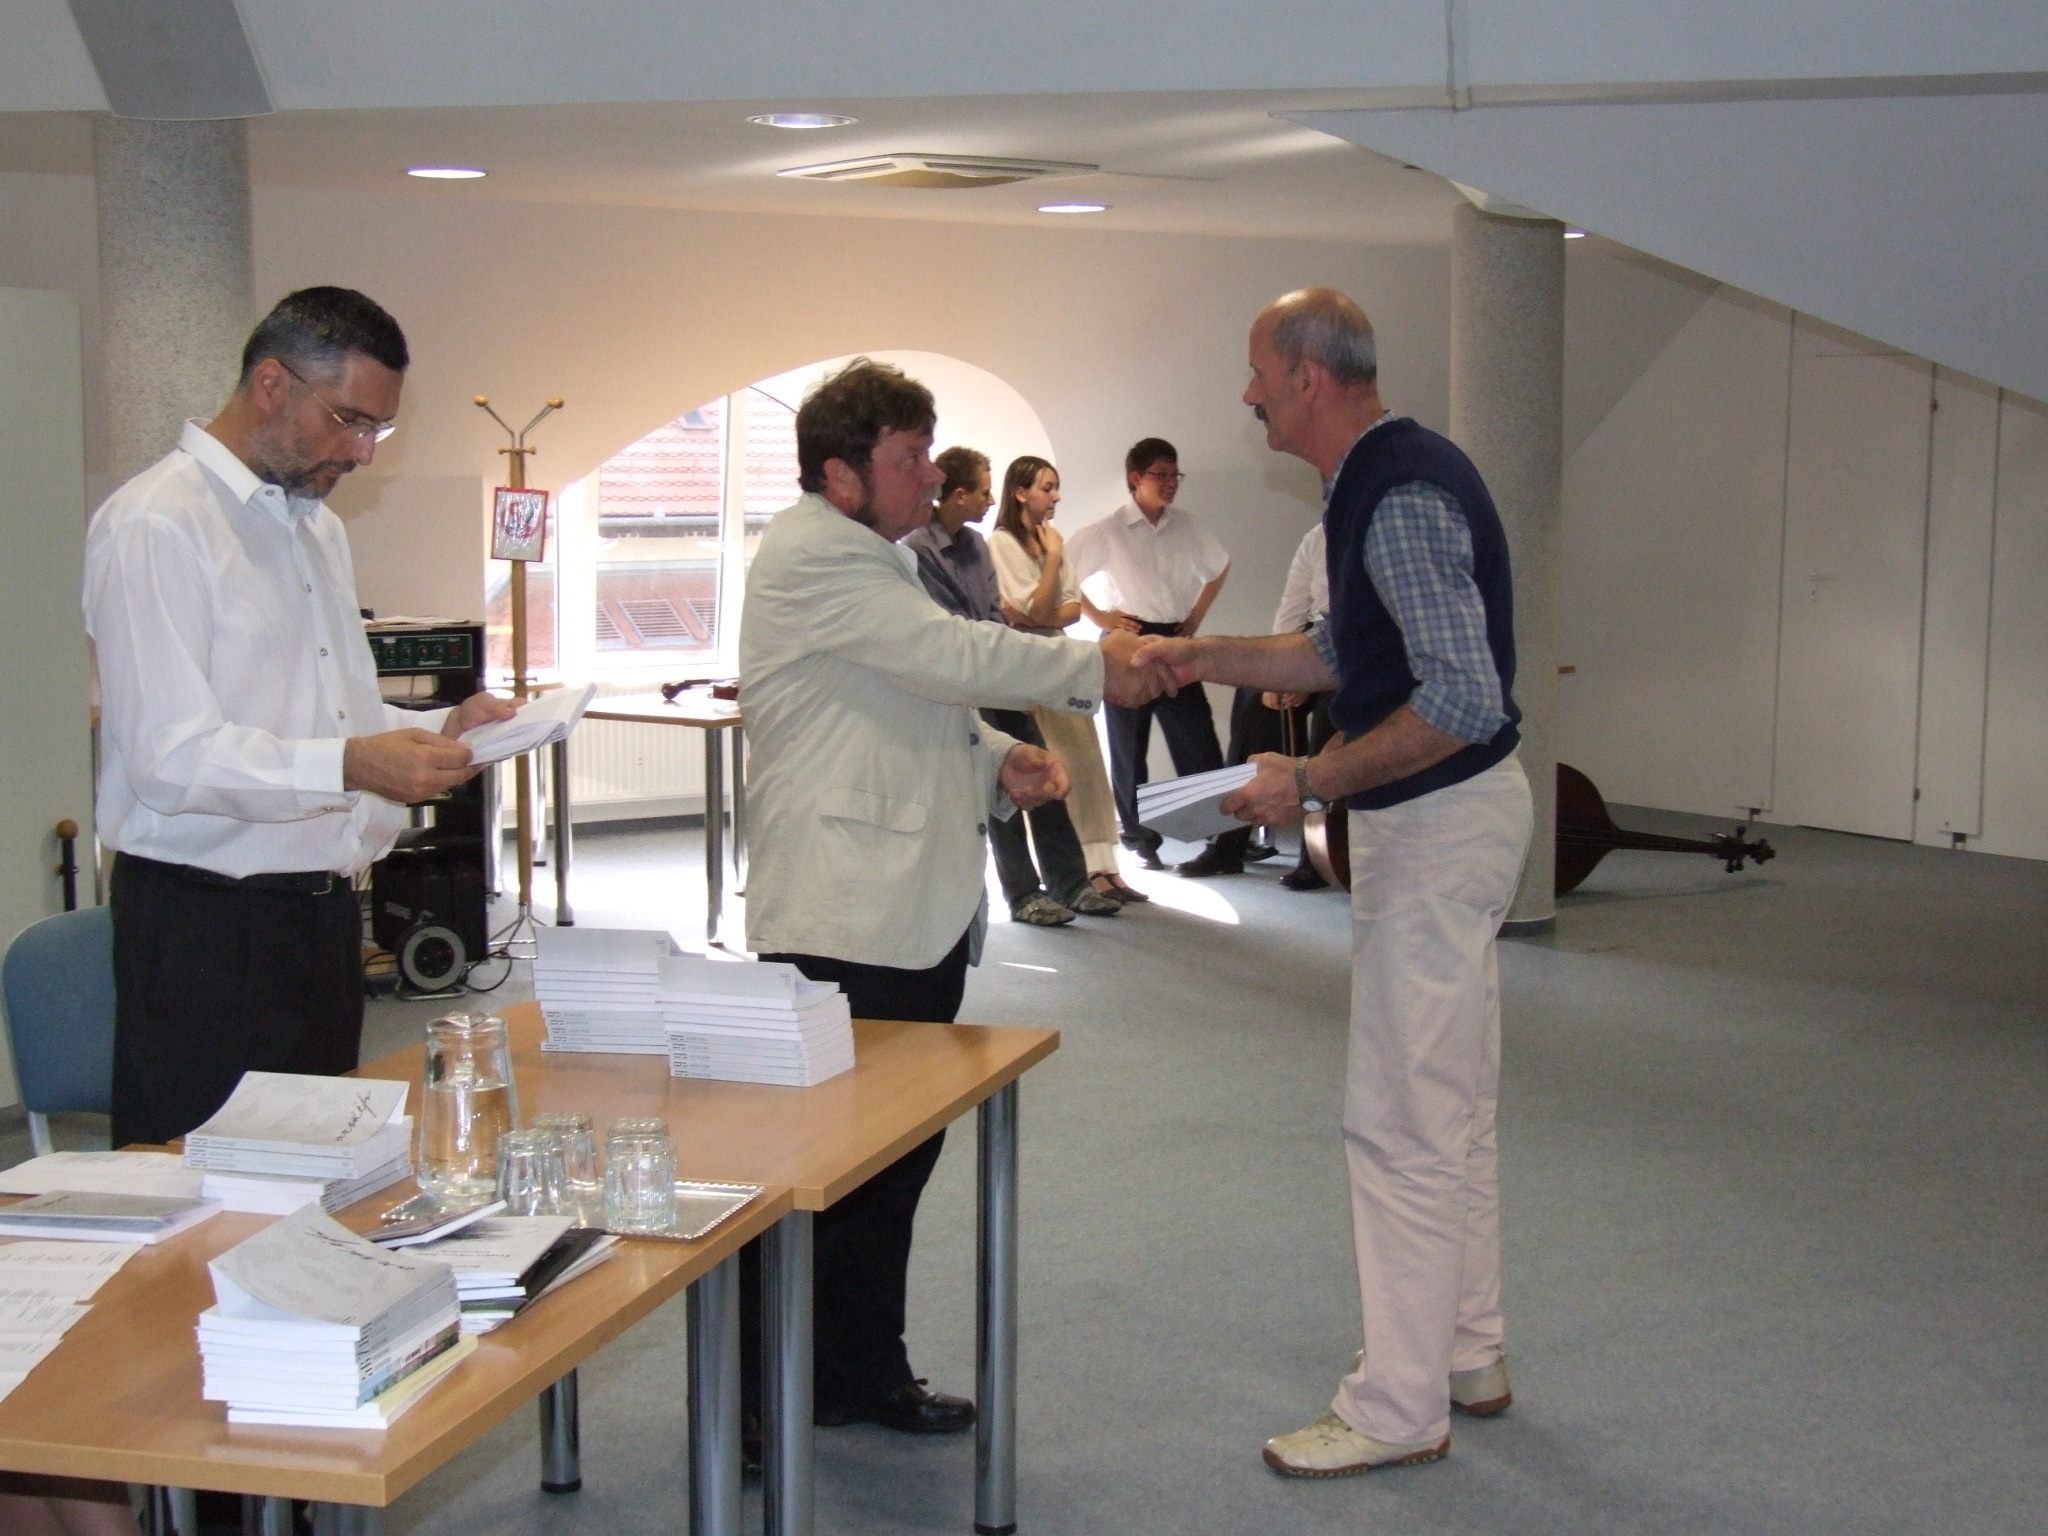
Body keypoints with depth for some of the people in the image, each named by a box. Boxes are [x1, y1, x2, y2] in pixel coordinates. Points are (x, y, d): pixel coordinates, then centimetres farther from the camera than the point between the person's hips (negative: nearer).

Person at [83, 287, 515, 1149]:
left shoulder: (318, 528, 18)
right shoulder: (156, 527, -11)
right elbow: (171, 757, -20)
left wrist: (439, 732, 4)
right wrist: (350, 766, -31)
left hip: (321, 912, 8)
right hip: (207, 924, -8)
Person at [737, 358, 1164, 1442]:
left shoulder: (873, 557, 22)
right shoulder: (812, 558, -12)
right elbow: (956, 655, -18)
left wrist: (996, 760, 9)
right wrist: (1096, 670, -9)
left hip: (914, 907, 10)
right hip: (841, 919, -10)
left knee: (896, 1156, 15)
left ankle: (863, 1373, 26)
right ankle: (749, 1402, 5)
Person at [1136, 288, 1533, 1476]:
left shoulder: (1403, 497, -22)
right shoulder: (1389, 476, 11)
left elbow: (1464, 702, -28)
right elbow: (1350, 654, 21)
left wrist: (1309, 782, -22)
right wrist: (1202, 658, 16)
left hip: (1437, 826, -11)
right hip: (1450, 816, 11)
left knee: (1402, 1120, -4)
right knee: (1453, 1108, 18)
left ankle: (1400, 1408, 5)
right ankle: (1469, 1356, 30)